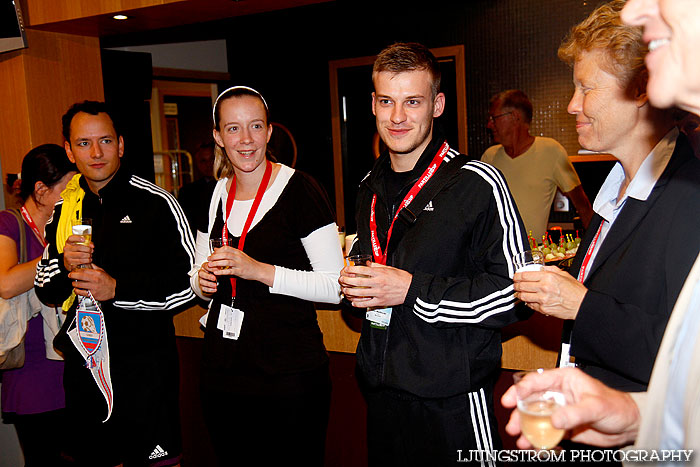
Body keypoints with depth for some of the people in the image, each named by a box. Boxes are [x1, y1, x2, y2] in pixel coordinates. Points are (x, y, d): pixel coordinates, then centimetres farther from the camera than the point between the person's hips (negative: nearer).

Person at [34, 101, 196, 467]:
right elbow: (45, 291, 13)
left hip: (145, 368, -5)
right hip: (82, 370, 5)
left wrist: (117, 289, -20)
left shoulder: (155, 203, -11)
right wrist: (64, 265, -9)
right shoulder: (64, 208, 6)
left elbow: (190, 283, -13)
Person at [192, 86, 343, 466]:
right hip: (222, 370, 6)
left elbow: (336, 287, -15)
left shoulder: (298, 190, -11)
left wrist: (260, 270, -23)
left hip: (290, 373, -5)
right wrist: (202, 281, -4)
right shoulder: (213, 195, 7)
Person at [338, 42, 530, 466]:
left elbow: (516, 292, -17)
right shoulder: (371, 188, 9)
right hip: (380, 391, 6)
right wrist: (355, 285, 0)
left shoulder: (477, 184, -13)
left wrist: (414, 291, -22)